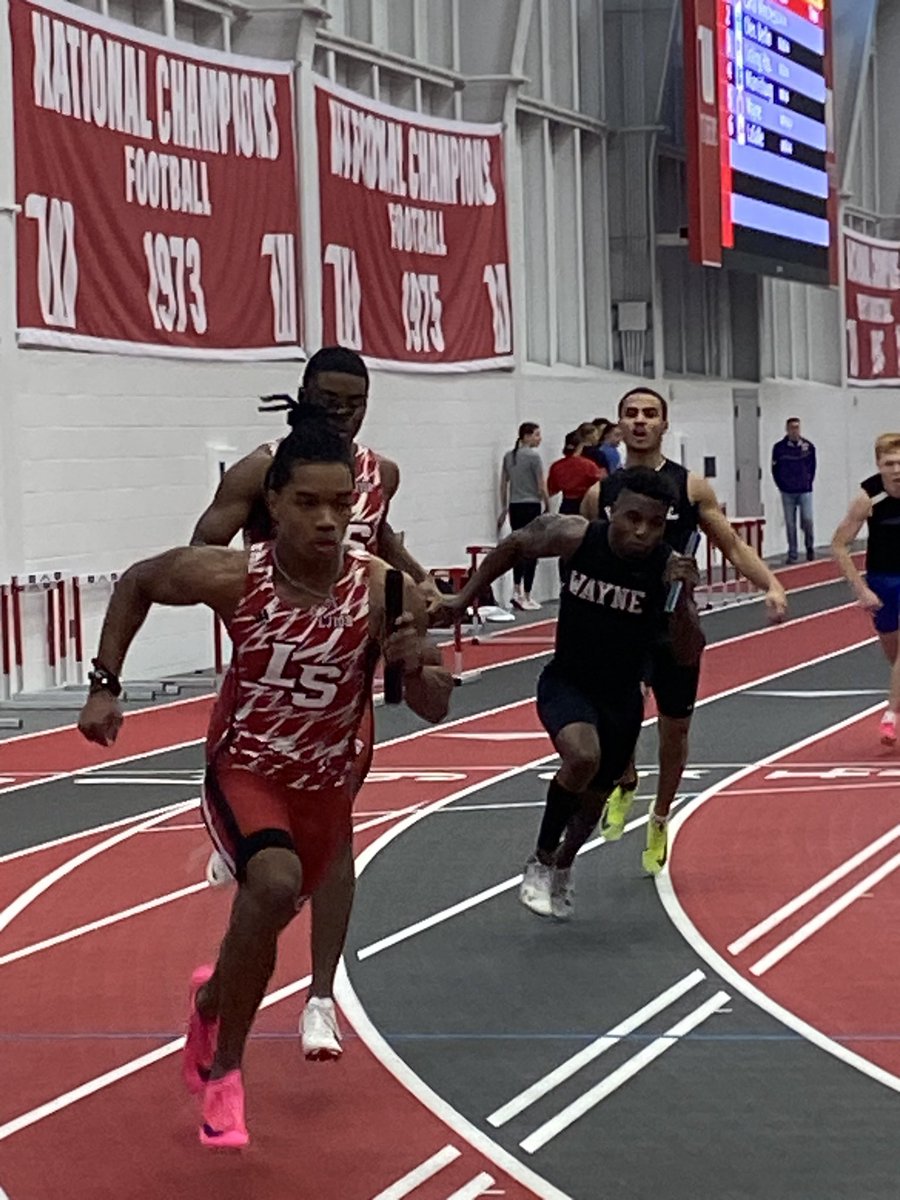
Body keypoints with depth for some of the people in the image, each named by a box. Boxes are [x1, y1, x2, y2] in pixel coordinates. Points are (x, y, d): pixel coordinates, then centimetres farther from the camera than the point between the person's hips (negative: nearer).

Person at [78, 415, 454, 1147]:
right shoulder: (229, 577, -22)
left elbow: (434, 710, -13)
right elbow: (135, 583, -1)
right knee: (275, 884, -32)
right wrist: (106, 685, -4)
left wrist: (417, 667, -34)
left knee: (267, 922, 21)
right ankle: (223, 1069, -12)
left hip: (325, 786, 3)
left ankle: (213, 996, 59)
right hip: (243, 771, -3)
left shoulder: (386, 592, -21)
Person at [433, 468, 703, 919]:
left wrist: (683, 597, -36)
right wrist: (464, 598, 2)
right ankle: (541, 861, -8)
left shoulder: (670, 568, -20)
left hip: (622, 699, 3)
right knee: (583, 758, -32)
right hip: (566, 683, -3)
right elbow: (515, 546, 0)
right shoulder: (574, 537, -21)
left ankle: (563, 866, 51)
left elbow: (688, 655, -21)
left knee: (593, 800, 17)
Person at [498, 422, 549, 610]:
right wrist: (547, 507, 1)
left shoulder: (508, 456, 8)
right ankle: (526, 597, -1)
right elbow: (542, 487, -11)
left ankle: (517, 592, 12)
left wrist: (504, 509, 17)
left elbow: (503, 485, 11)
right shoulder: (533, 456, -11)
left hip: (514, 507, 6)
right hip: (531, 507, -6)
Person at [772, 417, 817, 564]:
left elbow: (812, 467, 9)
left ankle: (810, 547, 14)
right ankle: (792, 554, 11)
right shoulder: (779, 447, -2)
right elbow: (775, 469, 4)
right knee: (790, 524, 3)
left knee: (807, 520, -9)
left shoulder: (808, 446, 0)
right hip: (787, 493, 0)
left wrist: (808, 482, 4)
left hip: (805, 491, 0)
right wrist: (781, 486, 3)